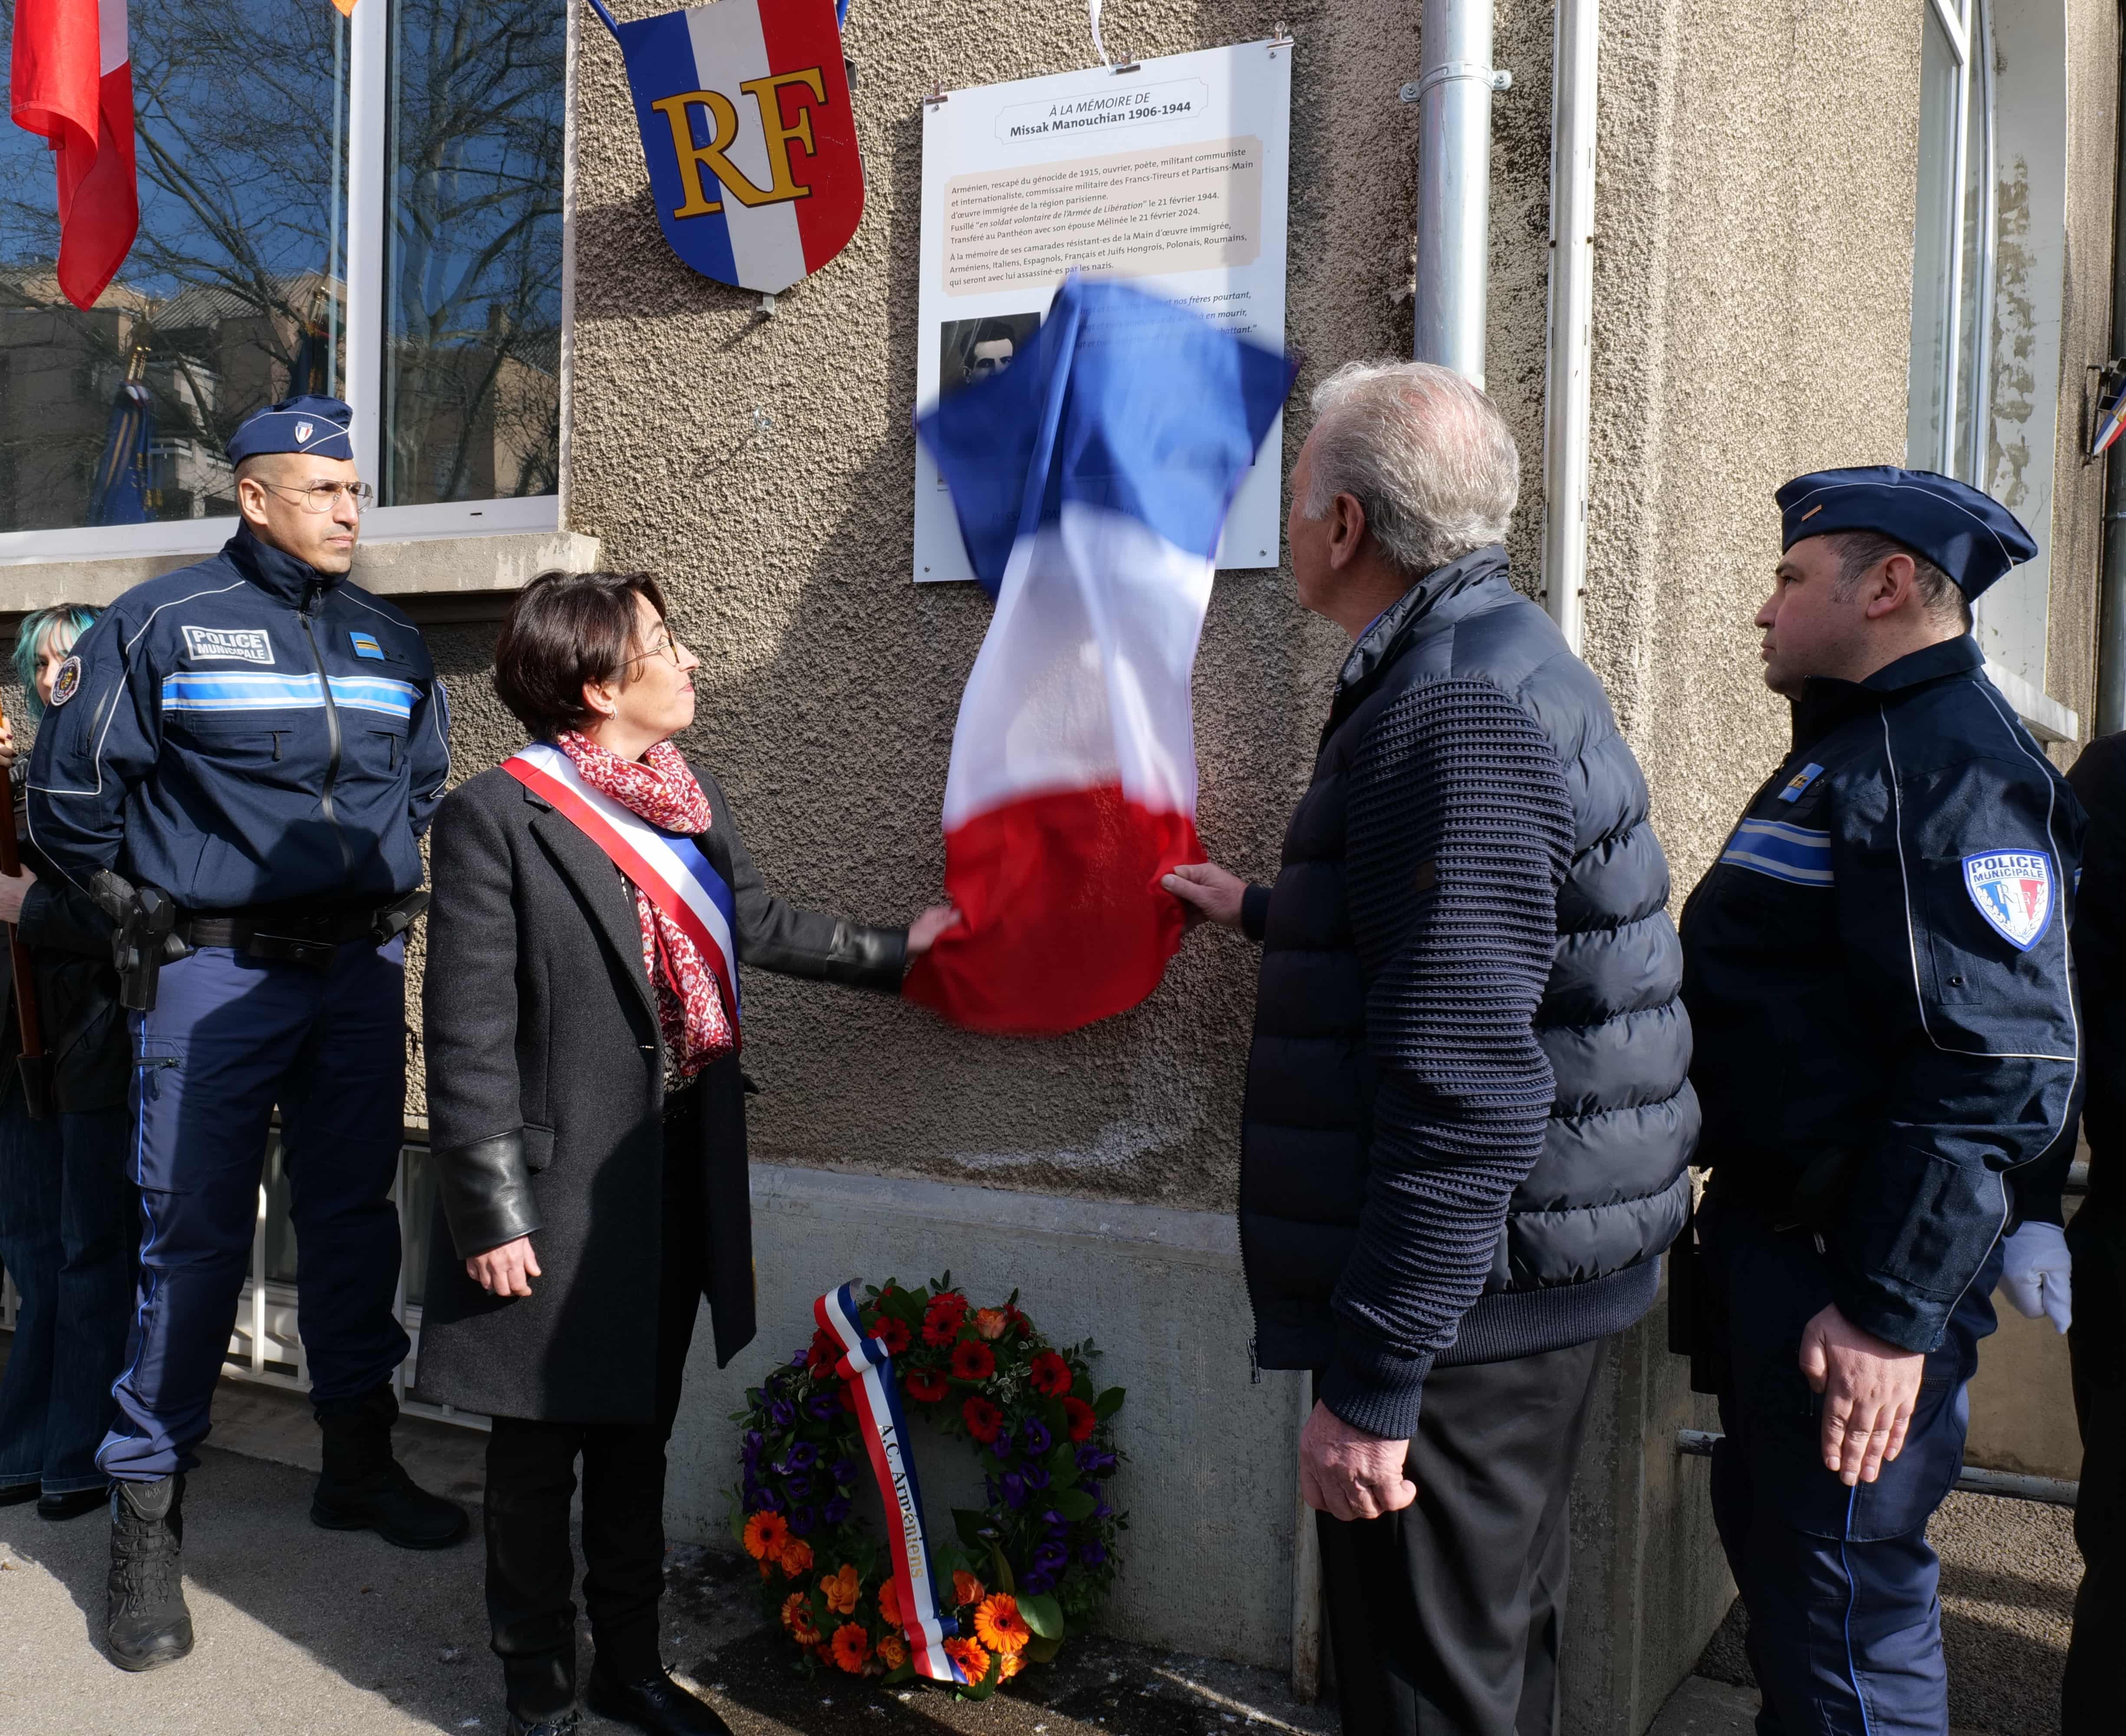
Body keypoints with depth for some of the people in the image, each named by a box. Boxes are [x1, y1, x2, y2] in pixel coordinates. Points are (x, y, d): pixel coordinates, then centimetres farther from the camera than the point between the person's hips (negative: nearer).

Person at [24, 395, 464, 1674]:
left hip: (360, 970, 5)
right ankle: (148, 1520, 12)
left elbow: (426, 781, 24)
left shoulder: (391, 642, 9)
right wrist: (144, 908, 2)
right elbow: (71, 789, -2)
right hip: (215, 973, -4)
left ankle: (361, 1460, 27)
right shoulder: (163, 623, -6)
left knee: (355, 1219, 12)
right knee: (194, 1236, -1)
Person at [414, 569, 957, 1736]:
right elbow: (467, 1035, -16)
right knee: (541, 1449, 11)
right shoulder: (495, 818, -15)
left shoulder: (690, 798, 6)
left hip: (679, 1181, 7)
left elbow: (760, 925, 21)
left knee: (639, 1433, 20)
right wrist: (491, 1214, -17)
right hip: (561, 1189, -6)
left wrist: (893, 951, 27)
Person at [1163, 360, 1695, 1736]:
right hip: (1527, 1293, 10)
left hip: (1461, 1310, -10)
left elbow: (1464, 1090, -27)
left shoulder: (1456, 714, -21)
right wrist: (1267, 913, 39)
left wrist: (1374, 1383, -23)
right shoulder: (1507, 664, 12)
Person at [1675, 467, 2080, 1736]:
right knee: (1771, 1544, 22)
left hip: (1856, 1268, -10)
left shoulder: (1953, 769, -19)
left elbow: (1994, 1068, -26)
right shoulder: (1854, 748, 15)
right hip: (1778, 1234, 11)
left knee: (1847, 1601, 1)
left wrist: (1890, 1311, -26)